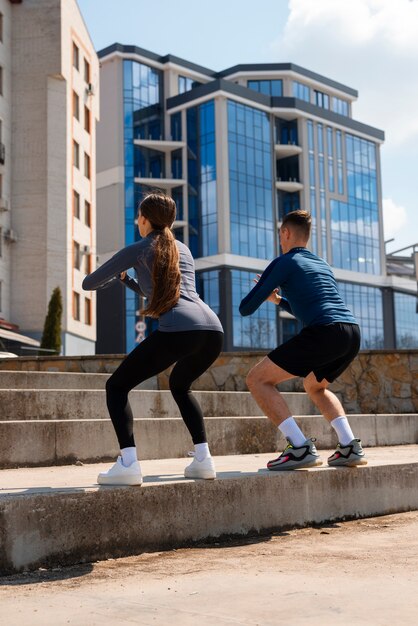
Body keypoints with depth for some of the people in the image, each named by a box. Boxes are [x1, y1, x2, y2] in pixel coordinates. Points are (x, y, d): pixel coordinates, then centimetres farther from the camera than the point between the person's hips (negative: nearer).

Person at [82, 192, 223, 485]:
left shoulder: (137, 250, 15)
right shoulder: (184, 250, 31)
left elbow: (89, 283, 24)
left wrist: (110, 277, 46)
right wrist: (125, 279, 51)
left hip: (177, 331, -6)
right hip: (213, 329, 6)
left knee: (117, 386, 10)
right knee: (180, 385, 33)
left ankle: (128, 463, -8)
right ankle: (203, 459, 18)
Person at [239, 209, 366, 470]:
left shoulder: (284, 263, 8)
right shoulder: (323, 265, 29)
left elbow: (246, 308, 8)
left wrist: (259, 293, 30)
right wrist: (278, 299, 42)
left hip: (324, 333, -8)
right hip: (353, 332, 8)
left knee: (258, 379, 2)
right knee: (314, 385, 32)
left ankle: (301, 448, -10)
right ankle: (350, 446, 14)